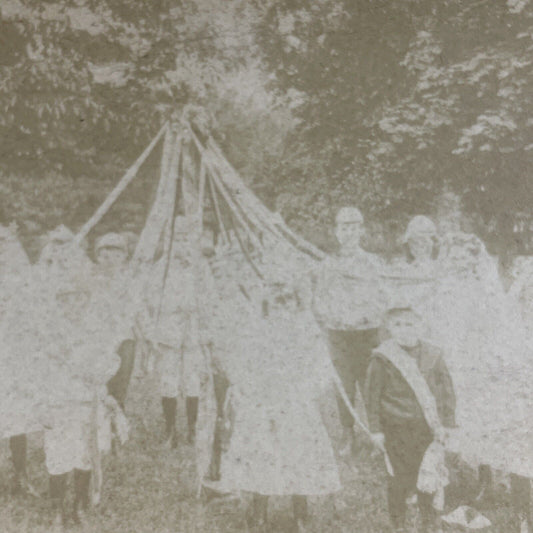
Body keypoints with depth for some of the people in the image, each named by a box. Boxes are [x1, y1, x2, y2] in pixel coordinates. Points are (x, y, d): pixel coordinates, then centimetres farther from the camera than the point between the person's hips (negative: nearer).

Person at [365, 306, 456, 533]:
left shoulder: (432, 356, 4)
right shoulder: (382, 358, -4)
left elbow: (446, 390, 10)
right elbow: (372, 395, 0)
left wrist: (446, 422, 5)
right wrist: (376, 429, -1)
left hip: (428, 426, 3)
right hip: (397, 428, -3)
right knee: (403, 477, -1)